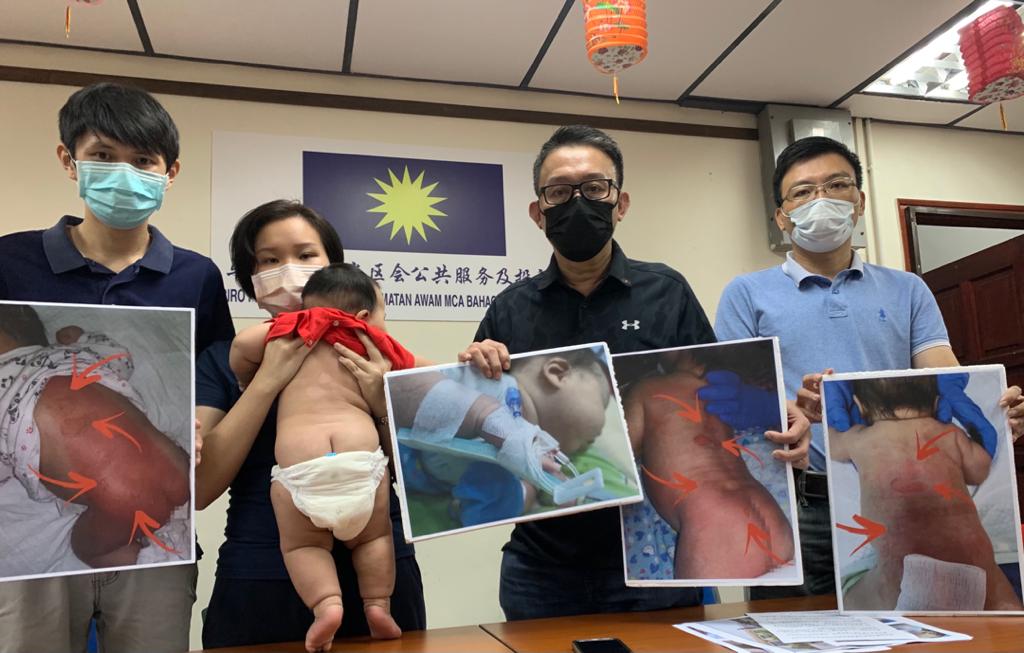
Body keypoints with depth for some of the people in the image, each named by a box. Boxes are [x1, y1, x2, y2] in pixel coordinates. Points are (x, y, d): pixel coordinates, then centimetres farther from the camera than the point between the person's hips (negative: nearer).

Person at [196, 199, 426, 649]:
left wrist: (386, 406, -15)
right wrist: (268, 380, -16)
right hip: (260, 582, -1)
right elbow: (198, 489, -9)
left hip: (377, 572, 1)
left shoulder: (371, 352, 2)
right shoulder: (224, 359, 1)